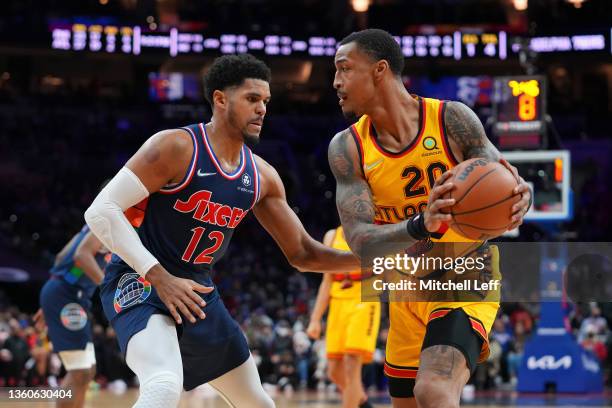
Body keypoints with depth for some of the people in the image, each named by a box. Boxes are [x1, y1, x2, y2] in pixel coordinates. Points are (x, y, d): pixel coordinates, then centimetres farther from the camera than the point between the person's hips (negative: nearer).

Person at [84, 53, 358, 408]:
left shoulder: (262, 176, 4)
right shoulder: (176, 147, -17)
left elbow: (302, 253, 10)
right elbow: (101, 211, -20)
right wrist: (159, 276, -26)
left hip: (197, 292, 8)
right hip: (139, 284, -8)